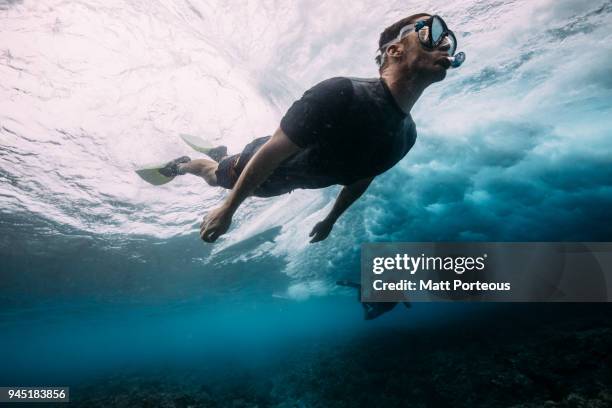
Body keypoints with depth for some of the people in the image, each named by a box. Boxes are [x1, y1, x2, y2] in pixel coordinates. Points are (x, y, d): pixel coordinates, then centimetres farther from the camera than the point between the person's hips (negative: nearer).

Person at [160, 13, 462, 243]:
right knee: (216, 175, 25)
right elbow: (271, 152, -35)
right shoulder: (341, 95, -41)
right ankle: (180, 165, 54)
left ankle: (220, 154, 63)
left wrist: (331, 220, 12)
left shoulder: (406, 134, -16)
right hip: (262, 162, -6)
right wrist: (227, 210, -26)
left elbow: (362, 179, 1)